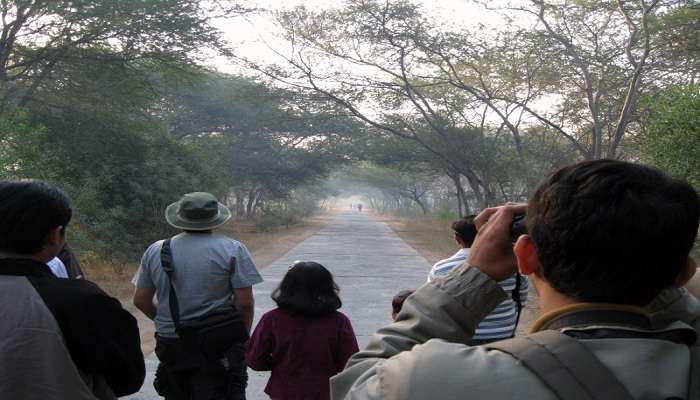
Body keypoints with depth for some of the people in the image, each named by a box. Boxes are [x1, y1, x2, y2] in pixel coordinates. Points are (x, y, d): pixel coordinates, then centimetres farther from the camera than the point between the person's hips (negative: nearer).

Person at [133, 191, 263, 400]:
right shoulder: (232, 250, -9)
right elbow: (245, 302, -12)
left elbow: (140, 300, 5)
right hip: (219, 345, -3)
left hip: (171, 345, 4)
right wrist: (243, 335, 5)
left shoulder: (155, 251, 1)